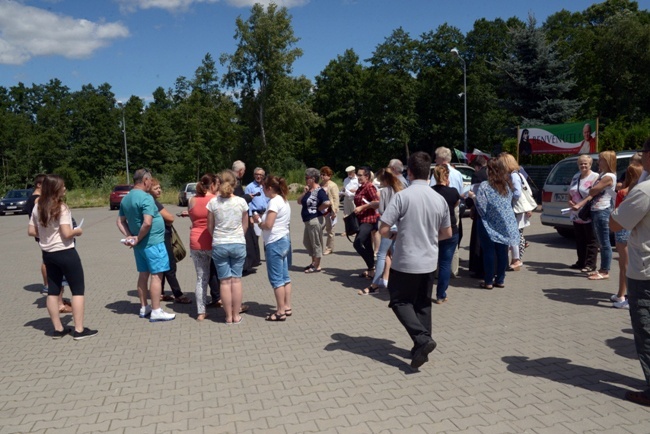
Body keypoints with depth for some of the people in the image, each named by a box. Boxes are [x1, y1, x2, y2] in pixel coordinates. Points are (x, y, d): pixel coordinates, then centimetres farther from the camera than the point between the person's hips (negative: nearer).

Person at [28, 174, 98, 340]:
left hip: (48, 254, 7)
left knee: (53, 290, 12)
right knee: (78, 290, 2)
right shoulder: (61, 208, -17)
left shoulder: (37, 207, 4)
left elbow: (31, 231, 7)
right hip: (65, 253, -7)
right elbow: (67, 233, -22)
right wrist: (77, 231, -3)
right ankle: (79, 330, 3)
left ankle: (58, 329, 20)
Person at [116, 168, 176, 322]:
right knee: (156, 275, -4)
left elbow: (120, 221, 14)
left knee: (143, 274, 16)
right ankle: (156, 311, -1)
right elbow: (147, 223, -27)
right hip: (152, 242, -9)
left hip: (139, 245, 9)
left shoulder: (126, 199, 10)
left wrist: (129, 236, 4)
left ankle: (144, 307, 24)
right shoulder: (146, 198, -18)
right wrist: (138, 238, -15)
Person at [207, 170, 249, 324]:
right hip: (238, 244, 0)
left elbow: (210, 227, 3)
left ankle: (228, 316, 12)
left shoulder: (213, 202, -5)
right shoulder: (241, 202, -5)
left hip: (219, 245, 0)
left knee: (225, 281, 6)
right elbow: (245, 226, 5)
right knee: (236, 280, 8)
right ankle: (236, 315, 14)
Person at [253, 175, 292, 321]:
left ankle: (281, 311, 3)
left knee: (276, 278, -3)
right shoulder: (284, 200, 15)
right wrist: (262, 219, 9)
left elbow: (268, 225, -20)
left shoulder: (274, 201, -15)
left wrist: (258, 220, -2)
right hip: (285, 240, 10)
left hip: (274, 242, -10)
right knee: (284, 276, 14)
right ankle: (287, 307, 21)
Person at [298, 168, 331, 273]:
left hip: (315, 220, -10)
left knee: (316, 243, 0)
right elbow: (299, 202, 12)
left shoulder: (319, 191, -17)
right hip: (308, 220, 10)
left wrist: (318, 208, -16)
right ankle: (313, 262, 31)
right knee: (306, 242, 19)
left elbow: (328, 203, -31)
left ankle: (317, 267, 11)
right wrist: (304, 192, -2)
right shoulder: (308, 190, 11)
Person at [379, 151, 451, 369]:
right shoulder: (439, 199, 1)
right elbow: (447, 233, 11)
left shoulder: (402, 196, -15)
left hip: (405, 261, -5)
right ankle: (422, 347, 22)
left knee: (400, 302, 10)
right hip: (429, 262, 5)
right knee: (423, 305, 18)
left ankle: (422, 339, -7)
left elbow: (383, 230, -16)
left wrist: (393, 235, 5)